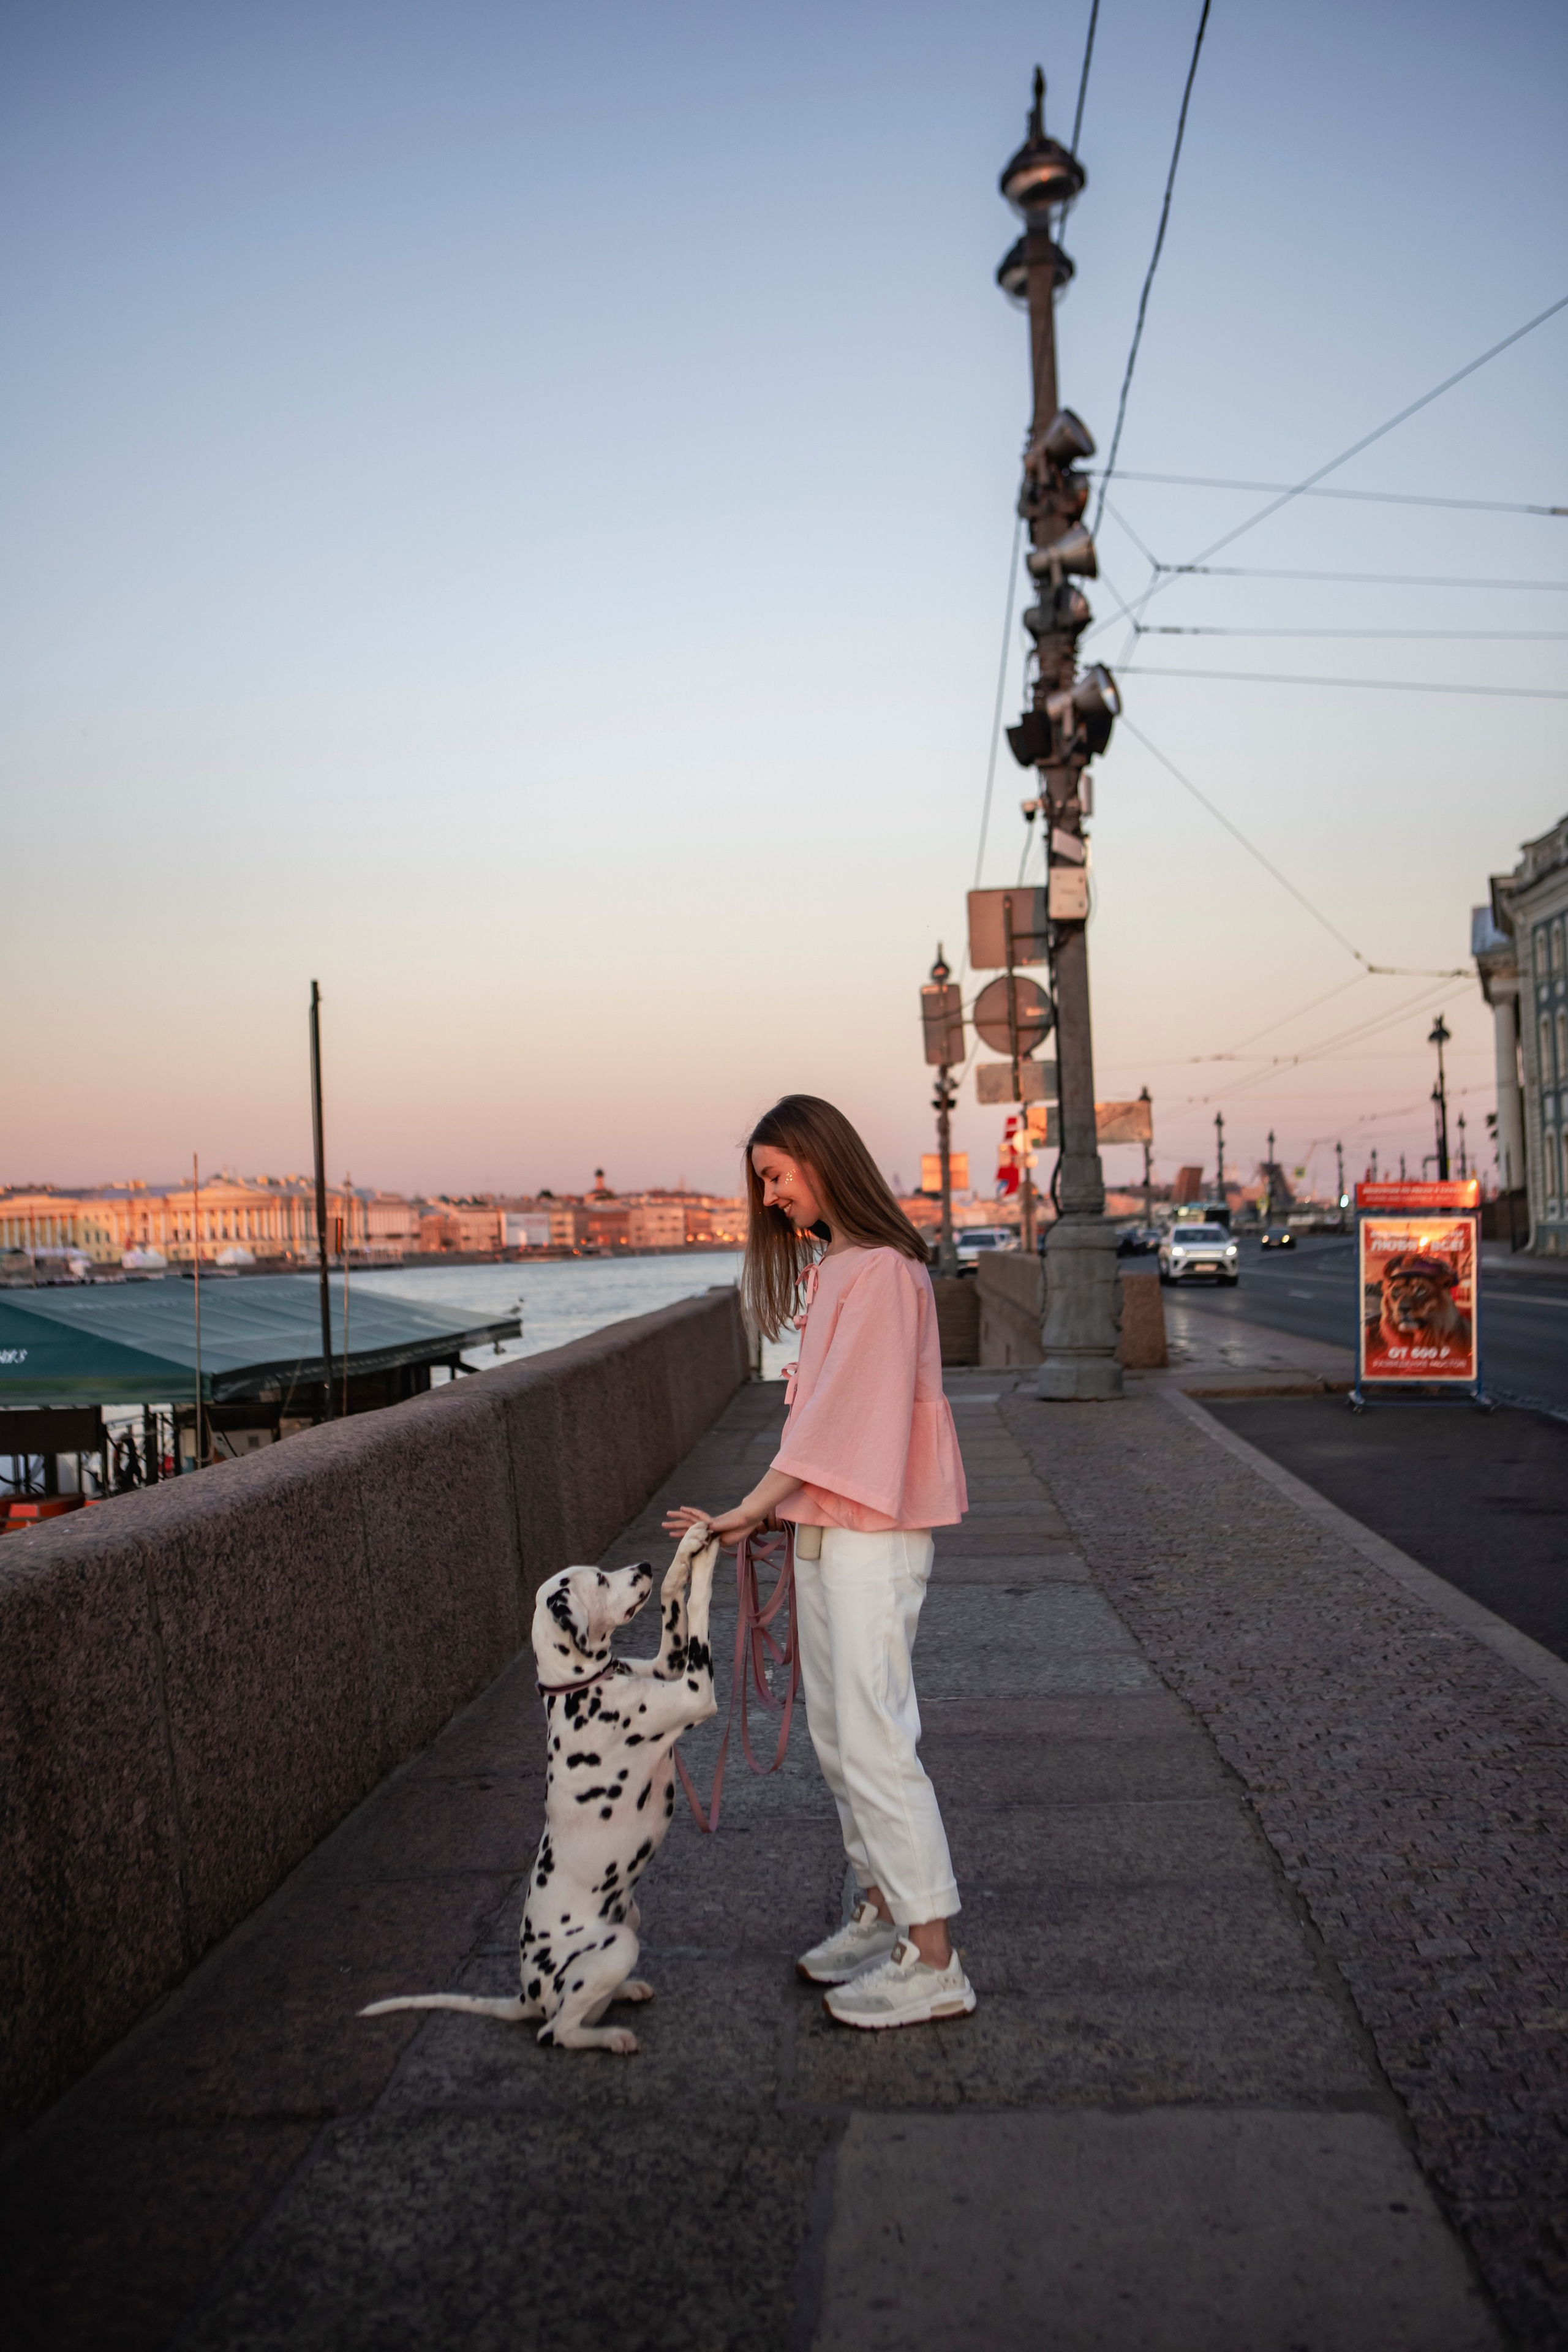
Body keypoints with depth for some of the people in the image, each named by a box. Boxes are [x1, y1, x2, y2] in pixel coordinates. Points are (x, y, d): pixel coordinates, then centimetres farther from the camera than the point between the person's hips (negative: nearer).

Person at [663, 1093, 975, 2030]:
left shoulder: (882, 1272, -15)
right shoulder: (827, 1267, 15)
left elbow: (848, 1412, -19)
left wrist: (751, 1509, -19)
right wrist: (776, 1511, 7)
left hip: (874, 1533, -10)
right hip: (826, 1527, 10)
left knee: (875, 1738, -7)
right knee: (837, 1732, 15)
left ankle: (933, 1962, 2)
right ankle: (882, 1911, 28)